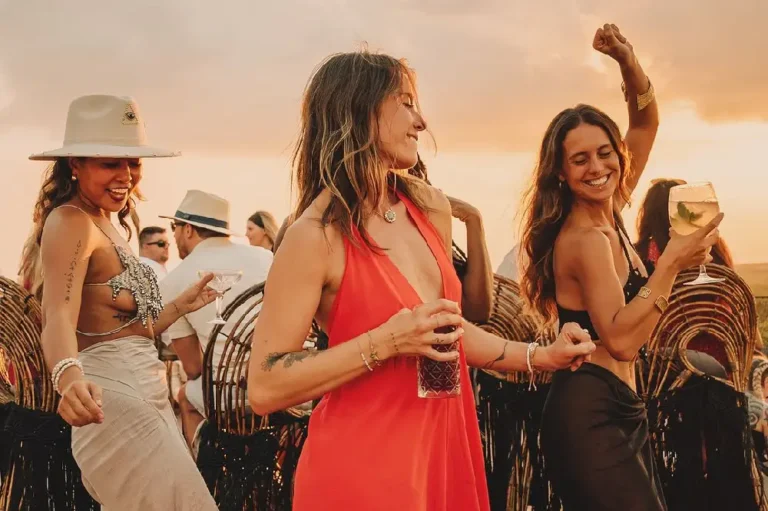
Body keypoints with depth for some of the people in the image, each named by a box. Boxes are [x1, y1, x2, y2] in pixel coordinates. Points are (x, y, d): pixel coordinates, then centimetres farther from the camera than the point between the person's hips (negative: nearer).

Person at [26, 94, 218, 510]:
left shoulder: (108, 225, 16)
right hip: (111, 395, -10)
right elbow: (59, 316, -30)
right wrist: (69, 377, -47)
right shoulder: (70, 221, -13)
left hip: (146, 392, 10)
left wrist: (182, 305, 13)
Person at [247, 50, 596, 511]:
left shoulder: (431, 209, 4)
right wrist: (385, 342, -23)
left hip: (444, 448, 7)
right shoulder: (316, 235, -17)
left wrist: (541, 357, 10)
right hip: (361, 466, -7)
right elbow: (265, 389, -17)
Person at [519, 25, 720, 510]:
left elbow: (646, 124, 15)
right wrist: (672, 262, -25)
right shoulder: (585, 238, -17)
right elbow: (621, 341, -24)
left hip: (619, 411, 10)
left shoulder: (608, 216, 8)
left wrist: (628, 60, -2)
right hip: (590, 416, -9)